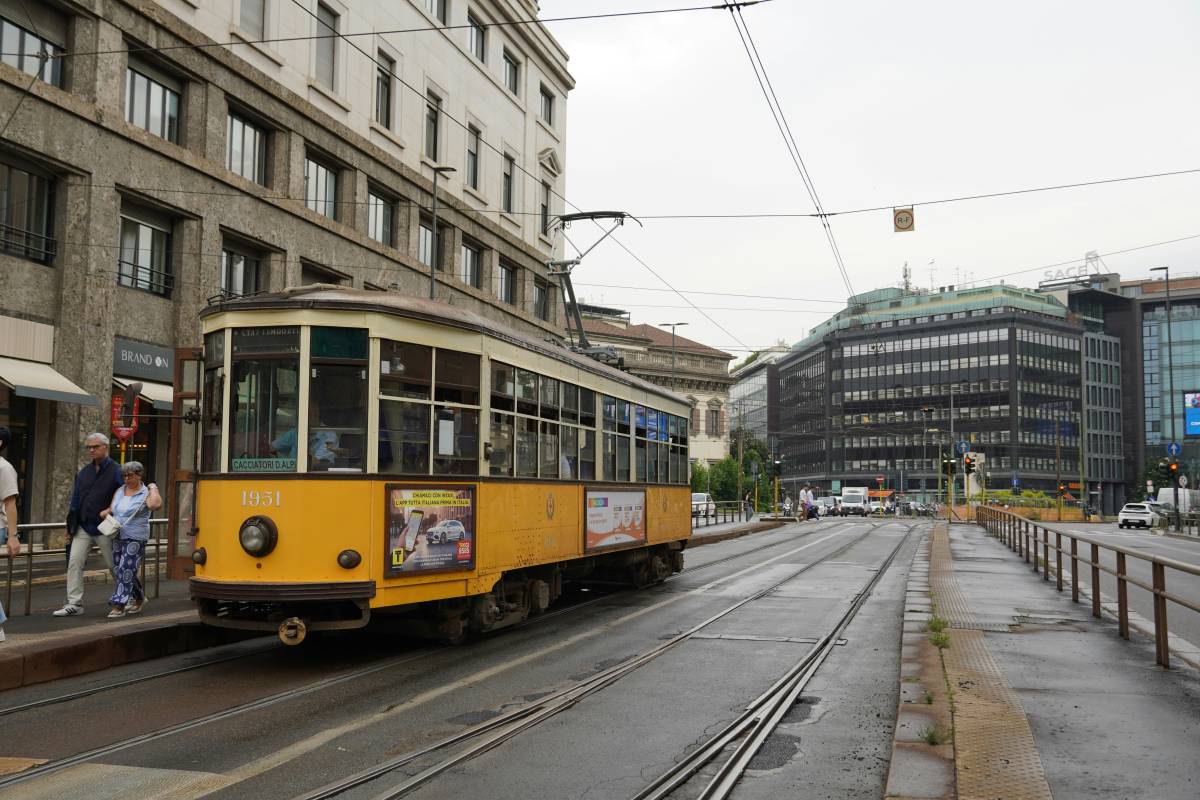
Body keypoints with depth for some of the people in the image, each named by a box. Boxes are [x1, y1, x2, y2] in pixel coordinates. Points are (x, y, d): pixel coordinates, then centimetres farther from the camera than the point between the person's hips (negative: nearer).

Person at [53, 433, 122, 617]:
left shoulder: (116, 471, -7)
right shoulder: (84, 472, 10)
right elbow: (76, 499, 13)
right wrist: (71, 525, 11)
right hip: (83, 526, 5)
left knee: (114, 565, 6)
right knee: (74, 562, -5)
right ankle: (74, 604, -1)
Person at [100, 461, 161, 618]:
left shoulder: (145, 494, -8)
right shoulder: (119, 492, 11)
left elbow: (156, 505, -29)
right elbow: (111, 508, 25)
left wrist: (153, 489, -17)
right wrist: (105, 512, 3)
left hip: (135, 539, -7)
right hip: (118, 537, 7)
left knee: (126, 570, -11)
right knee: (118, 570, 12)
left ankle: (119, 606, -7)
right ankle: (138, 598, 29)